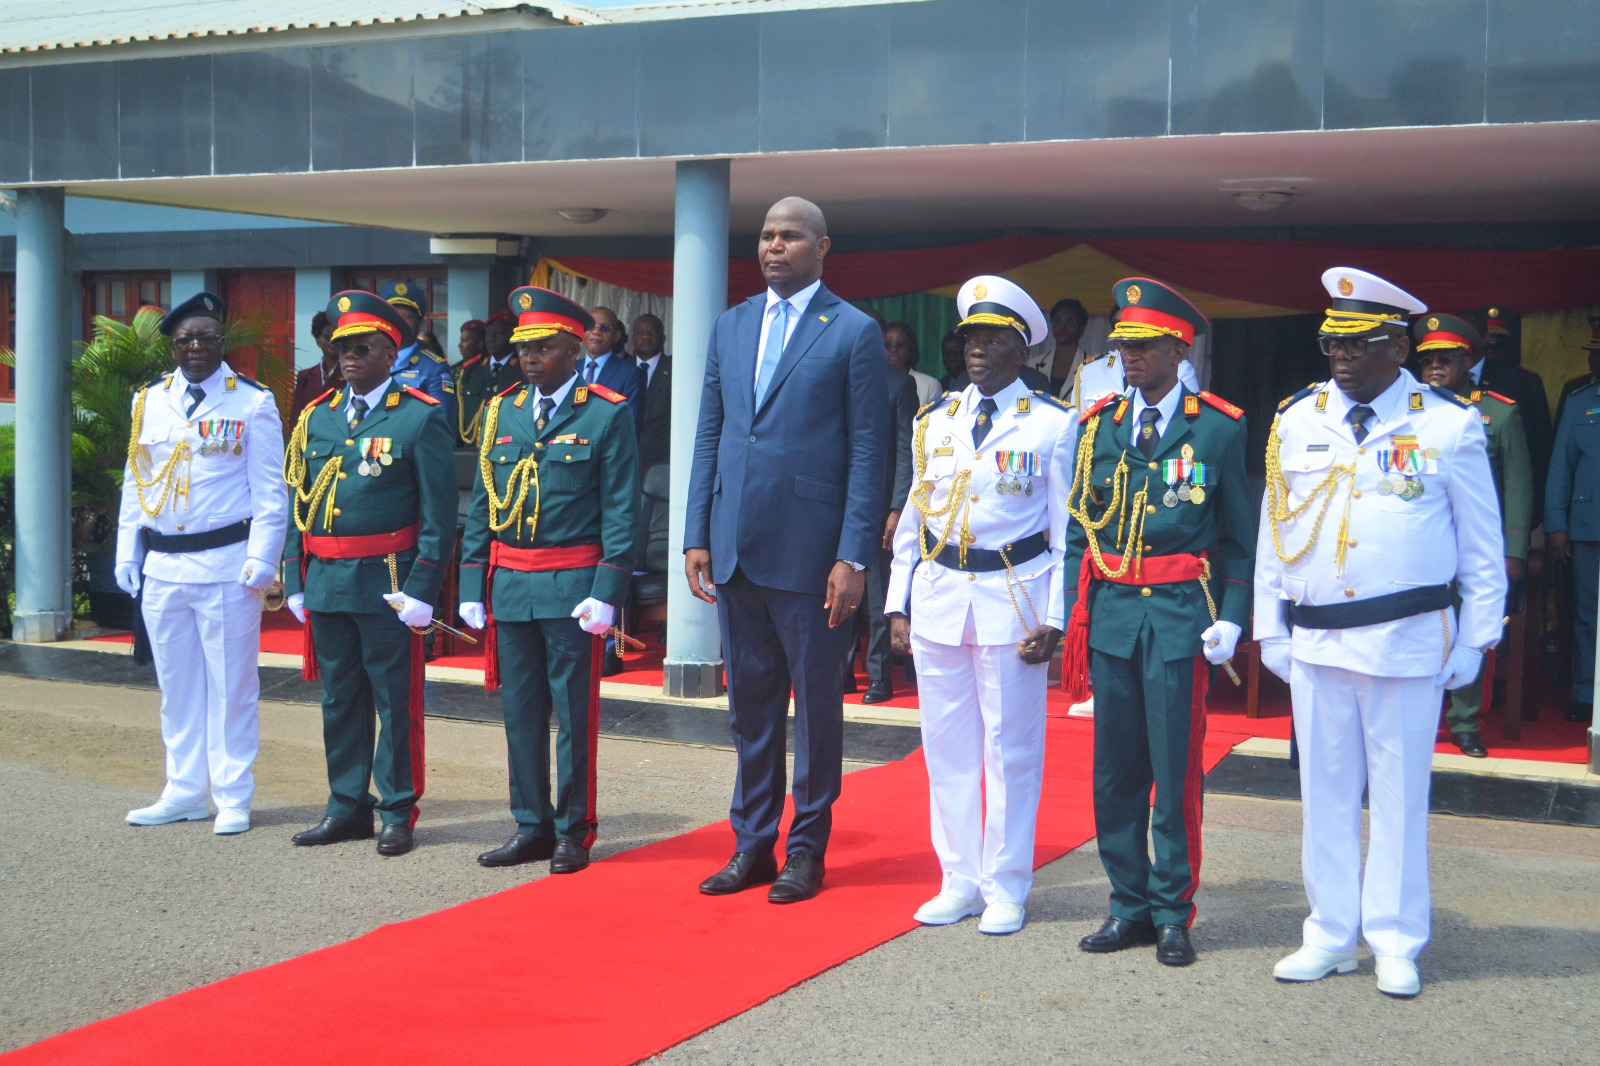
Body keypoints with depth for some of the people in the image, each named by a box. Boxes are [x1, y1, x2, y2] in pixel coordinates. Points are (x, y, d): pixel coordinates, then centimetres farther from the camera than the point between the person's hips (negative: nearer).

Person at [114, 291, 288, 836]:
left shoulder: (252, 402, -2)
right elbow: (135, 483, 15)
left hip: (227, 566, -5)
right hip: (162, 567, 5)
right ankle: (185, 792, 23)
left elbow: (270, 493, -4)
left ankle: (233, 798, 9)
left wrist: (261, 560, -12)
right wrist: (127, 553, 9)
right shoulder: (149, 401, 11)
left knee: (231, 685, 1)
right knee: (177, 685, 12)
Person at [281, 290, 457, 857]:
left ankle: (397, 813, 12)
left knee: (395, 699, 2)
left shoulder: (421, 418, -4)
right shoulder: (316, 417, 12)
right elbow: (298, 503, 15)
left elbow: (439, 513, -7)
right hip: (326, 581, 5)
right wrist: (296, 581, 9)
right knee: (339, 698, 12)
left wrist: (421, 589, -13)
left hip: (387, 583, -5)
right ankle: (348, 806, 23)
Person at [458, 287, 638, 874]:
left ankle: (573, 832, 14)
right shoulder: (501, 412, 11)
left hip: (572, 587, -5)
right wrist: (472, 585, 7)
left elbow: (621, 512, -7)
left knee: (574, 714, 3)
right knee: (520, 711, 10)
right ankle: (531, 826, 21)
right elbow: (481, 505, 13)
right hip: (509, 586, 5)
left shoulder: (608, 414, -3)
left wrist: (606, 593, -14)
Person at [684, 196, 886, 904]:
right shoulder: (730, 327, 13)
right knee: (749, 703, 12)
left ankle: (807, 849, 17)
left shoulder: (854, 333, -2)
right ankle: (752, 844, 23)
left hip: (810, 552, -5)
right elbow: (708, 436, 14)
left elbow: (867, 451, -6)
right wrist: (696, 537, 7)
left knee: (816, 703, 5)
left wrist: (854, 557, -12)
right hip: (735, 550, 5)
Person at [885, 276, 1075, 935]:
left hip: (1013, 599, -4)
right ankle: (959, 881, 20)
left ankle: (1006, 889, 14)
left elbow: (1067, 531, -2)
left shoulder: (1052, 424, -1)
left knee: (1011, 748, 2)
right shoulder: (934, 421, 11)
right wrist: (900, 604, 7)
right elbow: (912, 519, 13)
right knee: (948, 746, 9)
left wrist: (1054, 619, -9)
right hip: (937, 597, 4)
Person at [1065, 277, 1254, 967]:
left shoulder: (1219, 428, 1)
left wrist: (1231, 618, -5)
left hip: (1181, 614, -3)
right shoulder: (1099, 425, 10)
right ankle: (1129, 905, 19)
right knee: (1115, 769, 7)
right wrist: (1075, 616, 6)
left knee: (1176, 769, 0)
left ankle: (1172, 912, 12)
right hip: (1112, 613, 3)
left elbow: (1240, 536, 4)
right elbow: (1079, 528, 13)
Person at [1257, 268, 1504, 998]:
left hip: (1407, 643, -3)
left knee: (1400, 796, 5)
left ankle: (1395, 944, 18)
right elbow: (1273, 533, 10)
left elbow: (1482, 546, 2)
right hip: (1315, 642, 3)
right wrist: (1270, 630, 8)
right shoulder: (1296, 421, 6)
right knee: (1324, 795, 10)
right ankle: (1330, 937, 22)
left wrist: (1475, 640, 0)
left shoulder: (1449, 425, -2)